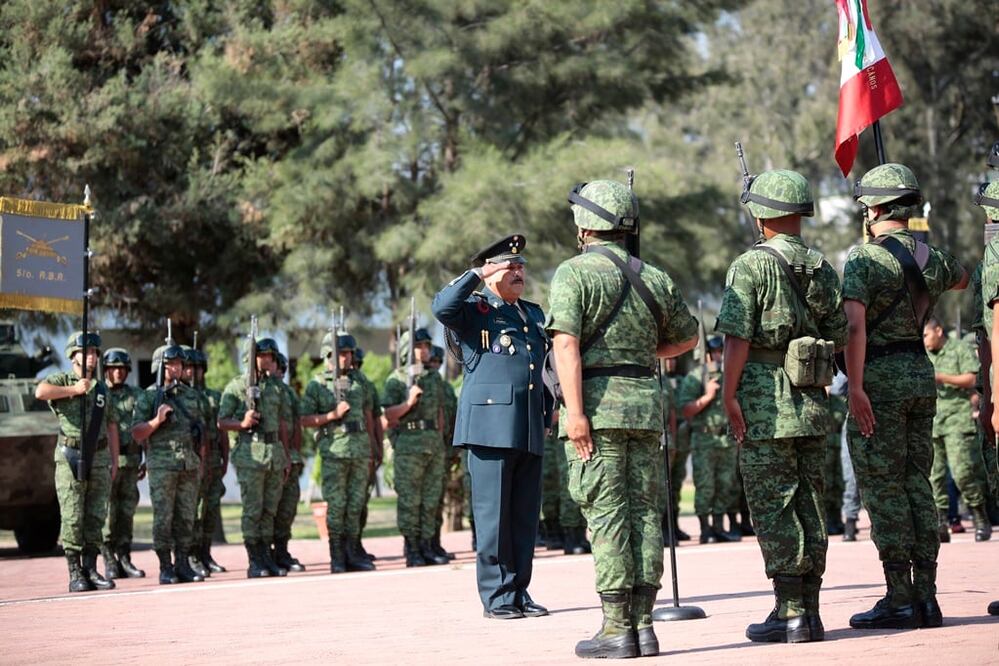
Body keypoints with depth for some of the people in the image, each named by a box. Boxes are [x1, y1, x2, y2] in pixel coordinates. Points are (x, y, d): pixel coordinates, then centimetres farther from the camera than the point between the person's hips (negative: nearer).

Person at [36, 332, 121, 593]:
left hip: (99, 458, 5)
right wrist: (74, 390, -14)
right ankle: (75, 574, -2)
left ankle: (91, 569, 11)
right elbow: (41, 391, -22)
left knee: (96, 517, 5)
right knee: (72, 517, -5)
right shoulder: (62, 380, 1)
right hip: (71, 458, -5)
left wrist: (115, 461, 12)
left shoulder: (102, 388, 17)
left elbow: (111, 426, 18)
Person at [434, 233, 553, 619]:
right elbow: (442, 306, -21)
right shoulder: (473, 310, 2)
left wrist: (547, 413, 23)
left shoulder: (534, 314, 22)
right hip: (490, 425, -6)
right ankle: (497, 596, -1)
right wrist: (479, 274, -13)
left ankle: (519, 592, 12)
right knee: (494, 515, -5)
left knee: (525, 515, 6)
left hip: (530, 431, 6)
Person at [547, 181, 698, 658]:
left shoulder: (575, 272, -5)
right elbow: (687, 337, 24)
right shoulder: (654, 278, 13)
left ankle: (616, 630, -6)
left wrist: (575, 412, -19)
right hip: (646, 403, 5)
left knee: (607, 516, -5)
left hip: (598, 402, -5)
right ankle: (643, 624, 6)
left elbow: (566, 342, -16)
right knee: (645, 513, 6)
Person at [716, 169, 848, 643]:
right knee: (809, 503, 9)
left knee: (773, 506, -4)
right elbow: (838, 337, 12)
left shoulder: (751, 265, -8)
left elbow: (737, 337, -14)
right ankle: (810, 611, 12)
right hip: (812, 404, 6)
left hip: (764, 400, -6)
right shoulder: (823, 268, 11)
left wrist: (729, 394, -10)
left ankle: (789, 613, -6)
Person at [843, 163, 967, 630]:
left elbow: (855, 323, -22)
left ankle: (898, 600, -4)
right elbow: (961, 279, 34)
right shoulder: (932, 258, 10)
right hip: (921, 373, 7)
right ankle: (925, 597, 10)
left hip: (880, 377, -7)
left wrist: (856, 387, -24)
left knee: (883, 490, -4)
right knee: (918, 485, 10)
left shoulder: (864, 258, -11)